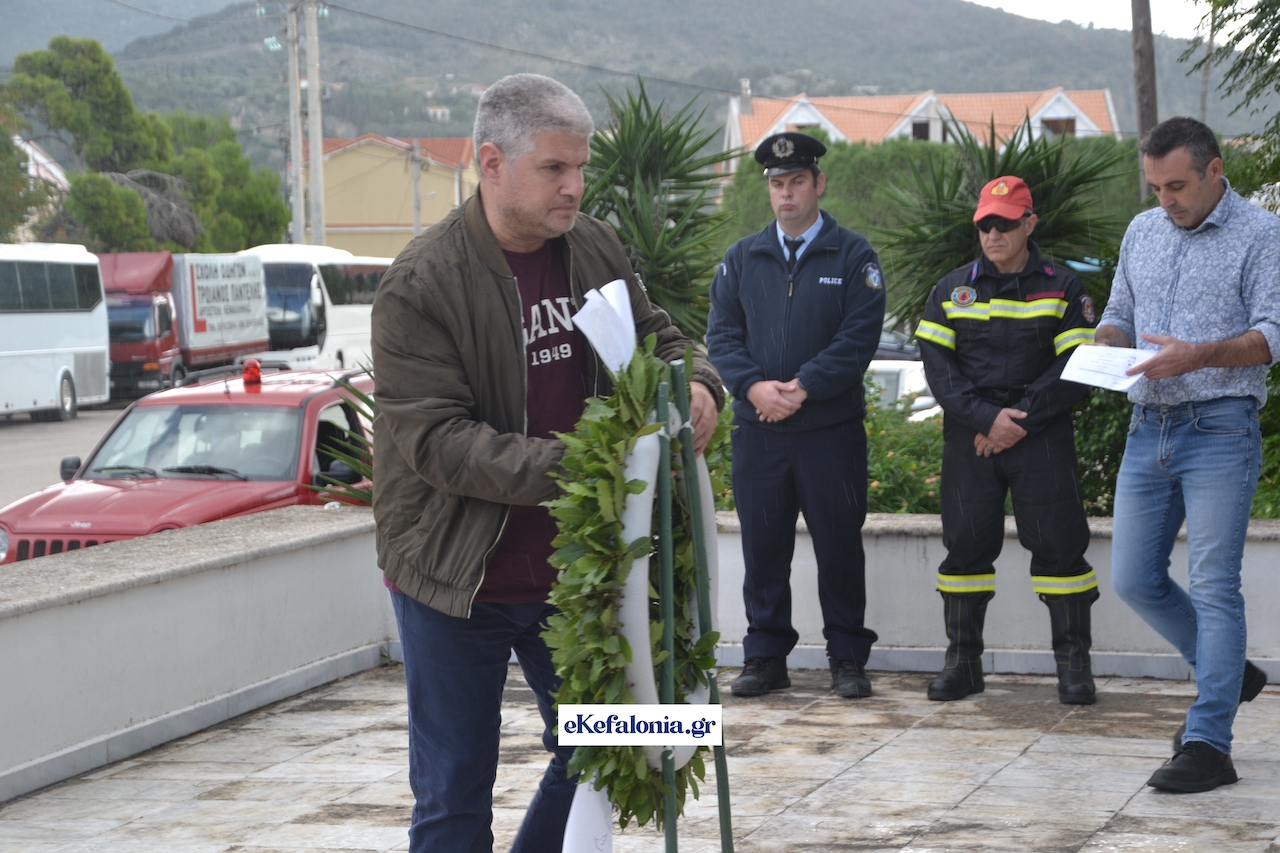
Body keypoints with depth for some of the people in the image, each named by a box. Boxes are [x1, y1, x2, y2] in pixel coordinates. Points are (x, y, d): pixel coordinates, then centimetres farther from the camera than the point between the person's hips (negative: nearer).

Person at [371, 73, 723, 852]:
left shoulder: (595, 249, 2)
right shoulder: (421, 284, -17)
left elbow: (657, 337, 13)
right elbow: (437, 442, -22)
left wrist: (696, 383, -12)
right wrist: (568, 467, -33)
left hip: (571, 569, 6)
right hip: (457, 580, -5)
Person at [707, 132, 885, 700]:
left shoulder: (852, 257, 2)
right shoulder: (742, 258, 12)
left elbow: (859, 336, -7)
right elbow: (721, 334, 6)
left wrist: (803, 388, -16)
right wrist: (753, 386, -12)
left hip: (832, 426, -3)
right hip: (757, 429, 3)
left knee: (839, 547, 2)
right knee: (763, 547, 6)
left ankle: (847, 658, 11)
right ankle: (766, 657, 15)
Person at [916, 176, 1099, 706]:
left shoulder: (1062, 289, 4)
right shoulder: (951, 291, 10)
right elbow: (937, 366, 1)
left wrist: (1020, 422, -12)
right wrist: (985, 419, -12)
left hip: (1042, 438, -2)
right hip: (969, 440, 2)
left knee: (1058, 543, -6)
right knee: (966, 543, 2)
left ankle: (1074, 664, 2)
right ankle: (962, 662, 11)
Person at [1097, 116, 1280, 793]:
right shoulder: (1143, 231, 15)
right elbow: (1119, 314, 23)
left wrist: (1199, 354, -26)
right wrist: (1106, 345, -1)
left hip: (1220, 431, -7)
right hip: (1147, 431, 7)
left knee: (1213, 585, -8)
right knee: (1133, 579, 7)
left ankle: (1208, 743, -6)